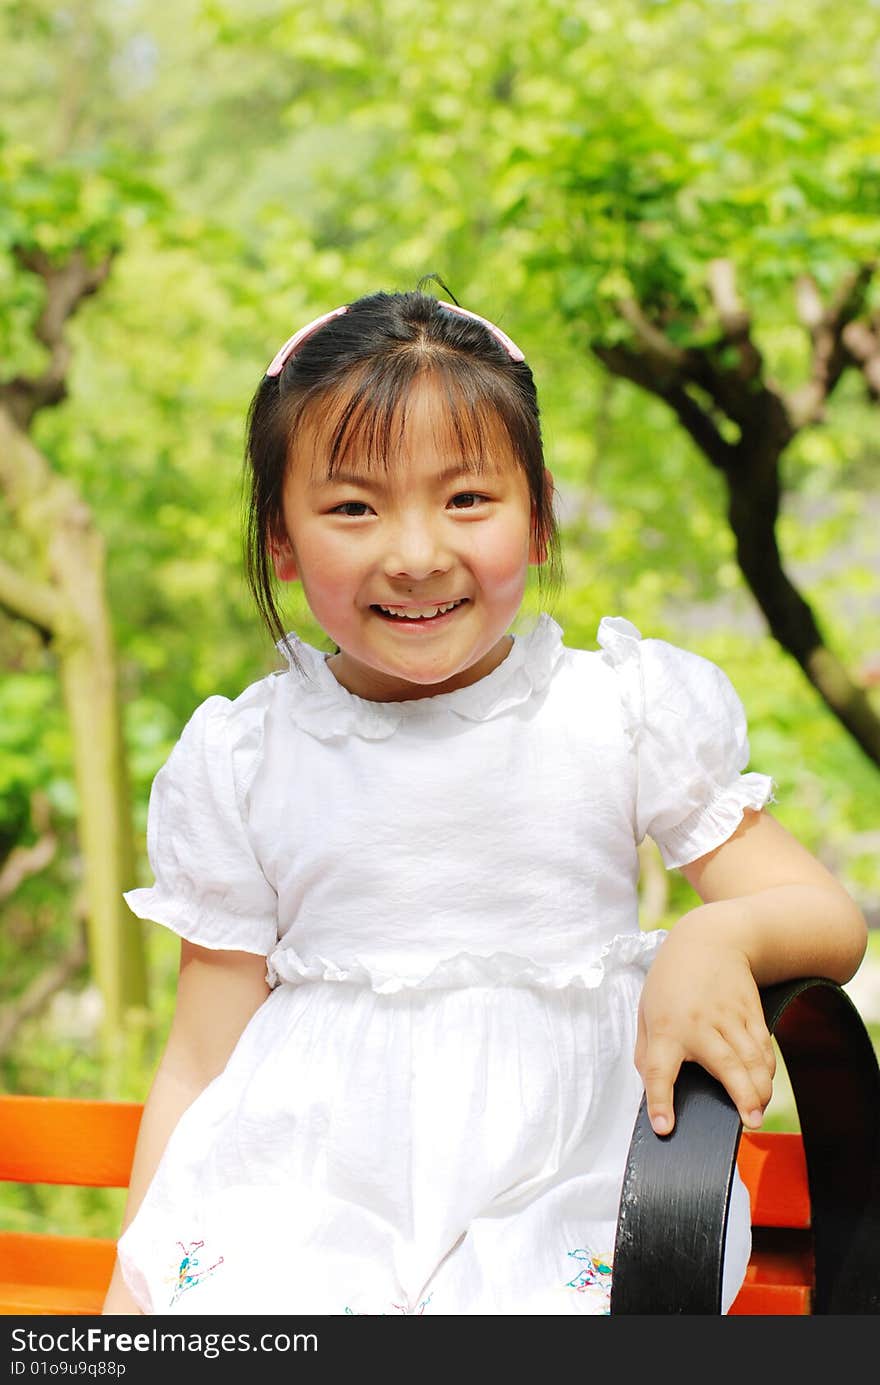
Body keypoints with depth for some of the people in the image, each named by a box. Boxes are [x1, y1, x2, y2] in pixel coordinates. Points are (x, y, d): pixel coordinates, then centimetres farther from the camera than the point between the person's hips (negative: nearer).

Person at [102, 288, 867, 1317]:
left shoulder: (629, 711, 3)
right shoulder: (242, 761, 5)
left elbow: (830, 919, 3)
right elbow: (201, 1062, 9)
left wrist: (720, 936, -20)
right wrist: (133, 1283, 2)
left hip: (566, 1191, 0)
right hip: (302, 1189, 1)